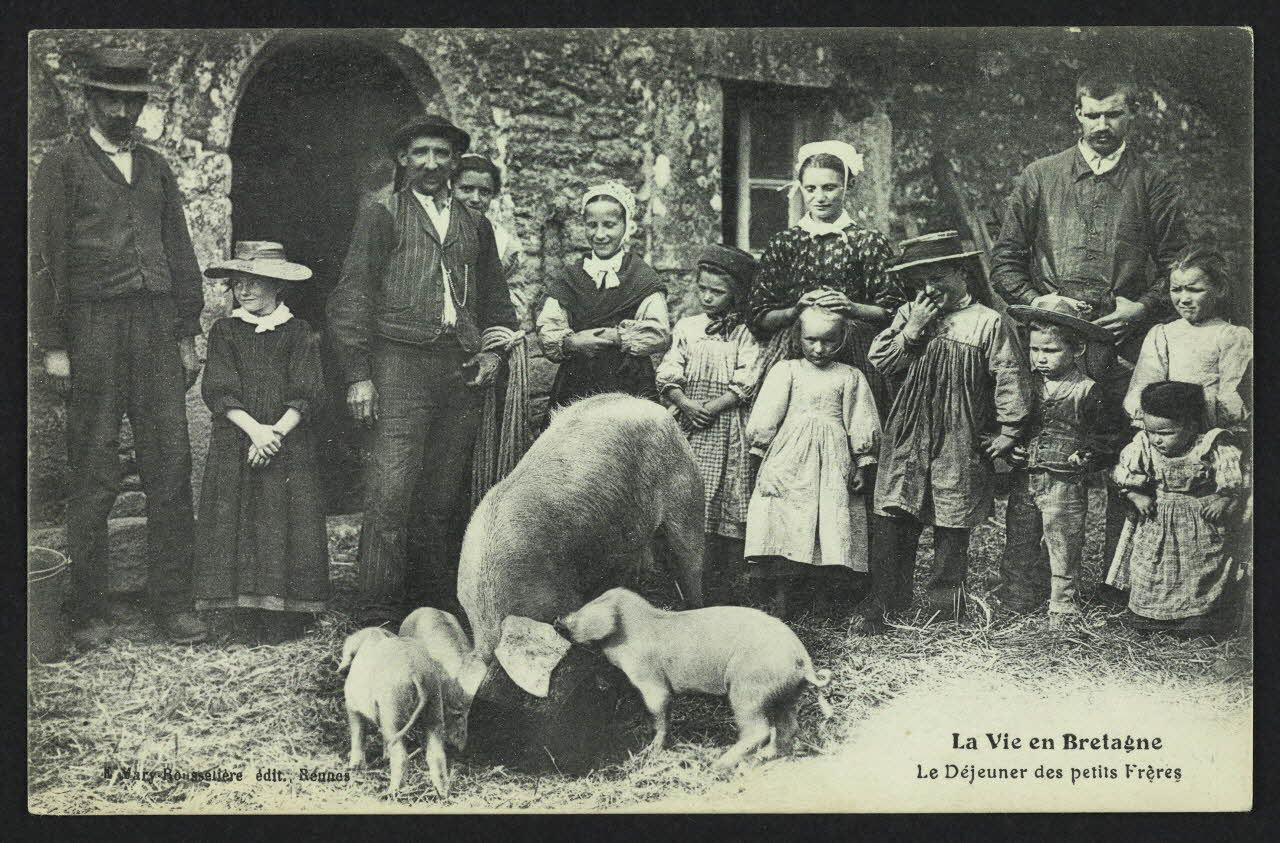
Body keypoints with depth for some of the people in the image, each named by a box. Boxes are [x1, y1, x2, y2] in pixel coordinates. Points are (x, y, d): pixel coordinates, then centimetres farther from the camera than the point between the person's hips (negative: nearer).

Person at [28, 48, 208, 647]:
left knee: (171, 465, -1)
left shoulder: (156, 168, 19)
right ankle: (88, 613, 7)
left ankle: (174, 603, 5)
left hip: (156, 327, 4)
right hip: (92, 328, -4)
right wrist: (52, 346, -8)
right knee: (93, 474, -1)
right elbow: (46, 259, -1)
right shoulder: (62, 166, 4)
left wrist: (187, 334, 12)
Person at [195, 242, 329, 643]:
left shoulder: (298, 333, 5)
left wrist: (277, 432, -15)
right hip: (234, 444, 1)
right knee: (237, 520, -3)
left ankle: (286, 613, 1)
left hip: (288, 442, -1)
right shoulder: (225, 331, 8)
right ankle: (255, 607, 5)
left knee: (285, 521, -5)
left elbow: (305, 395, -2)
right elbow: (219, 391, -2)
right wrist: (254, 429, -15)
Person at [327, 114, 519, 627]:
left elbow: (496, 300, 29)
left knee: (445, 501, 5)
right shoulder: (381, 211, 6)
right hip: (401, 366, -4)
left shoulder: (476, 224, 20)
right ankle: (378, 618, -7)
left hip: (462, 372, 5)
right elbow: (353, 296, 0)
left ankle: (435, 608, 12)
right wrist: (359, 375, -8)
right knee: (390, 497, -11)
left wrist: (493, 348, 11)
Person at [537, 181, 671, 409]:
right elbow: (547, 334, 5)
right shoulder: (568, 281, 15)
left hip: (630, 390, -2)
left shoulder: (643, 279, 5)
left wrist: (616, 337, -16)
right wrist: (573, 343, -14)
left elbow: (658, 335, -6)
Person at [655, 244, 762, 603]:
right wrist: (686, 404, -12)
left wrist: (711, 409, -15)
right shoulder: (686, 328, 11)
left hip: (729, 429, -2)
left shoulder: (744, 335, 2)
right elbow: (667, 375, 5)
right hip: (690, 431, 2)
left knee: (730, 508, -2)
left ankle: (726, 590, 2)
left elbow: (745, 384, -7)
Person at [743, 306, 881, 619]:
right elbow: (765, 419, 8)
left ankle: (822, 595, 9)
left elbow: (860, 426, 9)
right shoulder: (785, 371, 8)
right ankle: (781, 597, -1)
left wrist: (861, 467, 6)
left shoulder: (851, 377, 9)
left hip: (832, 462, 1)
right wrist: (760, 454, 2)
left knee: (829, 529, -3)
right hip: (788, 461, 0)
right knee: (784, 526, -7)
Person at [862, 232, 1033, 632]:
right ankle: (879, 602, 7)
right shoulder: (908, 314, 8)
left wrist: (1009, 430, -4)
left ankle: (945, 605, 16)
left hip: (960, 441, -3)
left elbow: (1009, 378, -3)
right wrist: (912, 331, -10)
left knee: (952, 527, 4)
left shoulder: (988, 323, -4)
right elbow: (879, 360, 2)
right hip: (907, 436, 3)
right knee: (894, 523, 1)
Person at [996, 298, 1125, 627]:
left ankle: (1062, 607, 16)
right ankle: (1015, 602, 25)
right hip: (1023, 480, 4)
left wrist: (1089, 457, -12)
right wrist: (1009, 450, 3)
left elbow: (1110, 434, -1)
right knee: (1018, 545, 11)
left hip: (1065, 484, -4)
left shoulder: (1087, 392, -6)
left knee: (1063, 547, 3)